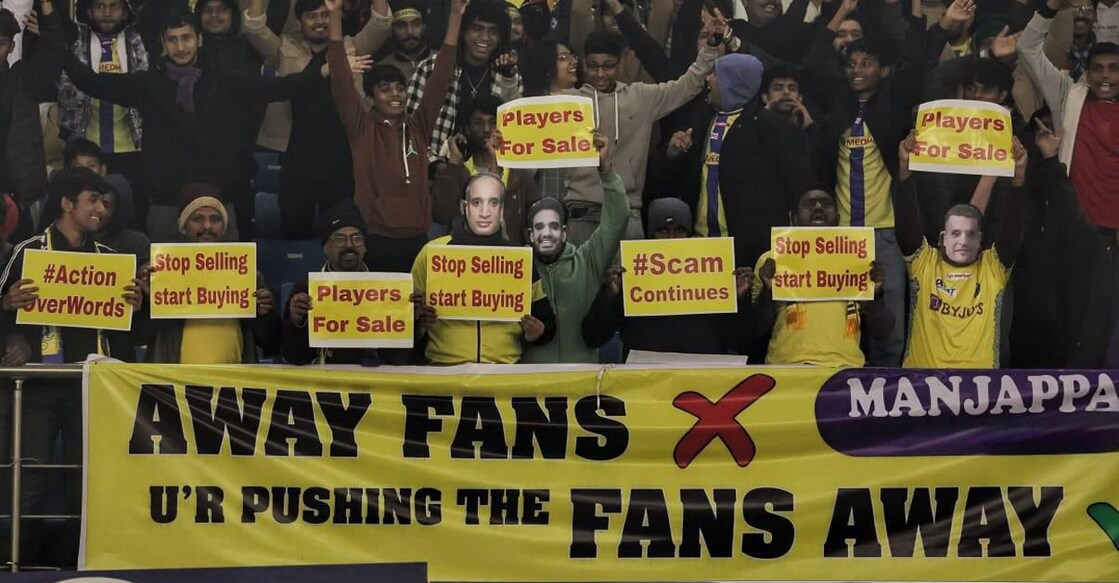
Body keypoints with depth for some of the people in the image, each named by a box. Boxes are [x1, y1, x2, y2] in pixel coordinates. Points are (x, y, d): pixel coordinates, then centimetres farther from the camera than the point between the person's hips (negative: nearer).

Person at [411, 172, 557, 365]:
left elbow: (546, 319, 23)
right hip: (444, 366, -2)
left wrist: (537, 332, 1)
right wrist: (418, 325, -6)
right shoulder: (432, 253, 10)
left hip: (505, 368, 2)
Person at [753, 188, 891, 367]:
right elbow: (756, 329, 7)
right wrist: (768, 291, -10)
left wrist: (875, 293, -3)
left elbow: (880, 331, 14)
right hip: (788, 367, -2)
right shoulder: (772, 259, 11)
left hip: (847, 367, 2)